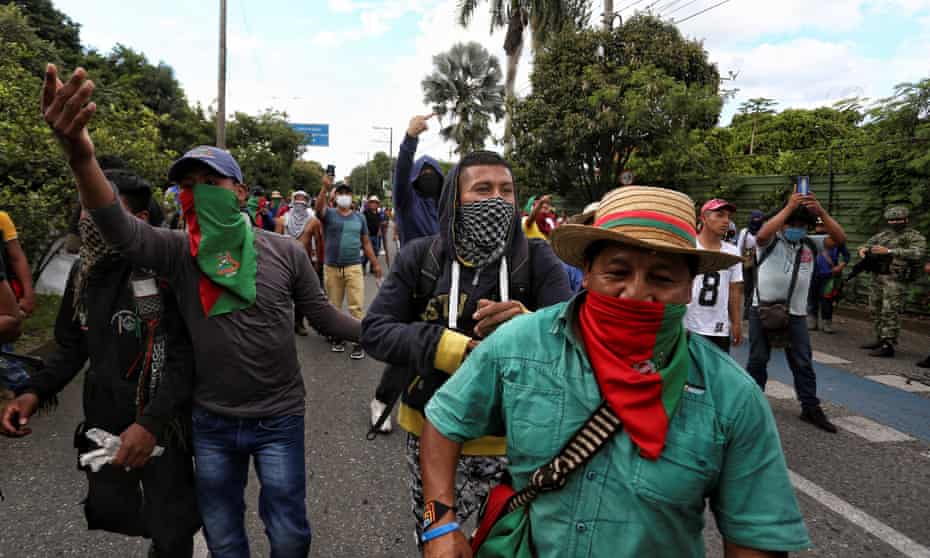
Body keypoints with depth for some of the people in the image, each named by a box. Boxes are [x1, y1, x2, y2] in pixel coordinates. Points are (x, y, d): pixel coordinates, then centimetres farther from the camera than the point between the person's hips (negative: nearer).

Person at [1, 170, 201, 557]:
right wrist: (35, 391, -6)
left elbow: (186, 355, -21)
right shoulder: (84, 270, 3)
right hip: (103, 420, 6)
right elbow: (72, 346, 11)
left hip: (159, 424, -6)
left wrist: (151, 421, -32)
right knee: (108, 511, 20)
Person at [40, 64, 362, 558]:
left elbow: (322, 315, -1)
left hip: (279, 419, -1)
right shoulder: (178, 253, -7)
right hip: (211, 422, 2)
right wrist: (80, 158, -45)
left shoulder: (284, 252, -8)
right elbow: (123, 232, -27)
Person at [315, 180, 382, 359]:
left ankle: (358, 341, -1)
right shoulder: (329, 214, 1)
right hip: (331, 267, 0)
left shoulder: (359, 218, 8)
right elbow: (319, 207, -22)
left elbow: (366, 243, 12)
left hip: (354, 267, 0)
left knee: (356, 306, -6)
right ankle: (337, 337, 25)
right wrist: (325, 188, -38)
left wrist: (375, 263, 8)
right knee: (334, 306, 11)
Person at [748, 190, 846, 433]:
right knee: (758, 359, 9)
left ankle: (811, 408, 17)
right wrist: (789, 207, -28)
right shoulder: (771, 241, -4)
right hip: (762, 310, -2)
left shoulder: (811, 244, 8)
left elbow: (840, 238, -4)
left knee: (802, 363, 8)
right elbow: (761, 234, -27)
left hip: (795, 314, 3)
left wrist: (821, 212, -18)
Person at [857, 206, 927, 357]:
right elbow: (868, 244, 16)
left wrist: (888, 251, -30)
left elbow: (917, 254, -23)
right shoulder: (883, 234, 14)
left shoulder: (915, 237, -5)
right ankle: (880, 340, 22)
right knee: (876, 310, 12)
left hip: (896, 280, -7)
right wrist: (863, 249, -11)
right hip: (877, 278, 7)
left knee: (890, 312, -10)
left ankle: (888, 346, -8)